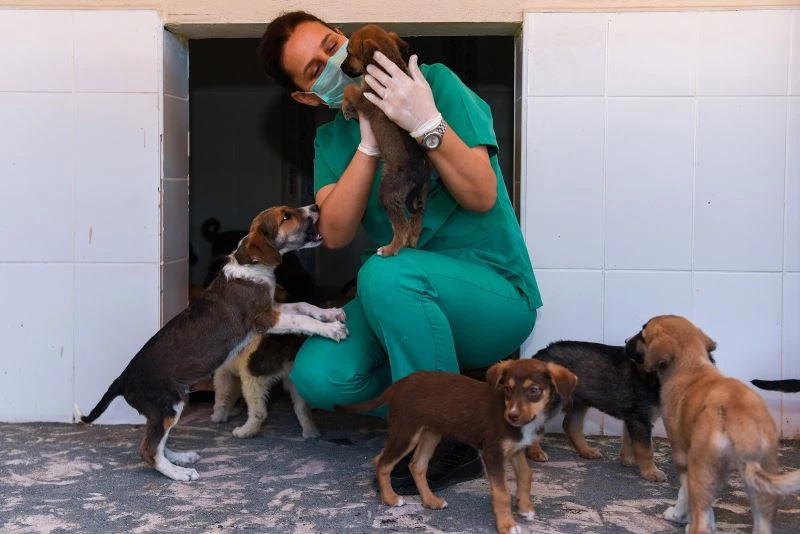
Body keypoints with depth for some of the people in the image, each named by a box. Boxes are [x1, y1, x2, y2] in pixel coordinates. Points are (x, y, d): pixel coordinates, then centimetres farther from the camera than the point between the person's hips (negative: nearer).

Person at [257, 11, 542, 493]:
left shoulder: (436, 83, -8)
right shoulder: (333, 140, 6)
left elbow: (482, 197, -16)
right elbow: (336, 234, -10)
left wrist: (427, 123, -28)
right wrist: (369, 143, -19)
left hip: (498, 295, -4)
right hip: (411, 303, 5)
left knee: (386, 273, -35)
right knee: (317, 377, -19)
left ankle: (454, 441, -17)